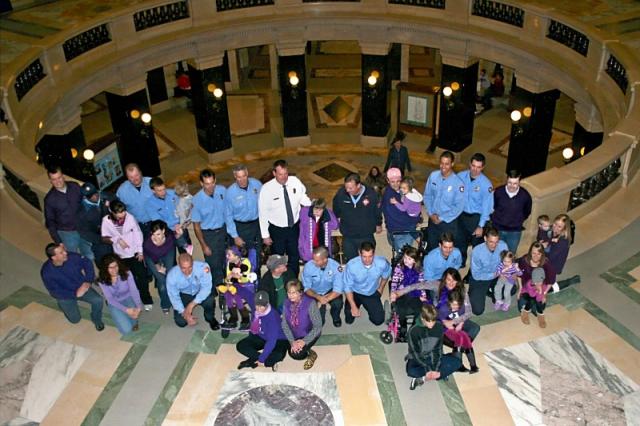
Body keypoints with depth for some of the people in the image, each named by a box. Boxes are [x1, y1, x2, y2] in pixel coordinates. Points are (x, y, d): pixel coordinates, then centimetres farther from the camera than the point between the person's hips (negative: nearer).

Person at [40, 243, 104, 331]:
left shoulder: (72, 257, -22)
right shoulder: (47, 272, -27)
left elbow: (87, 263, -4)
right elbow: (55, 292, -25)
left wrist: (88, 281, -15)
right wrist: (75, 294, -32)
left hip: (81, 287, 2)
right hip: (65, 295, -2)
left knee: (98, 300, -20)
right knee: (75, 319, -6)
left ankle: (97, 320, 11)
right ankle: (65, 305, 27)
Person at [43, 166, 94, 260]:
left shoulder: (75, 187, -6)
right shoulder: (49, 199, -11)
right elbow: (50, 222, -4)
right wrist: (58, 242, -8)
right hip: (66, 233, -3)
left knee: (90, 257, 14)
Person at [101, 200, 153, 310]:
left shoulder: (130, 217, -15)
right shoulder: (106, 220, -13)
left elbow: (138, 234, -6)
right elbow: (104, 238, -8)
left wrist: (140, 251, -4)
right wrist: (117, 240, -26)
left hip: (135, 253, 0)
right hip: (120, 255, 0)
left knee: (142, 278, 5)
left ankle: (147, 300, 22)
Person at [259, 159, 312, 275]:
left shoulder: (295, 181, -12)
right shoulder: (267, 189, -20)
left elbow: (302, 198, 5)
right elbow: (263, 213, -13)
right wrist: (265, 235, -10)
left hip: (294, 227, 3)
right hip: (277, 230, -3)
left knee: (294, 257, 20)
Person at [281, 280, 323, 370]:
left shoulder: (310, 303, -28)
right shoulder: (287, 303, -13)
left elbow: (318, 326, -22)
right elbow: (284, 324, -6)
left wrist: (305, 341, -25)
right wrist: (292, 341, -17)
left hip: (309, 334, -5)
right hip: (295, 335, 5)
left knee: (297, 354, -23)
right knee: (292, 353, -12)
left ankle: (311, 354, 8)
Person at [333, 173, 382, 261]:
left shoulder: (371, 194, -16)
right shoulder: (341, 194, -14)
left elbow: (377, 211, 3)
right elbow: (336, 212, 7)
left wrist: (378, 224, 16)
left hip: (366, 237, -1)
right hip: (348, 238, 1)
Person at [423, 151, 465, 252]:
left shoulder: (458, 183, -19)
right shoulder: (433, 176, -6)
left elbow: (459, 206, -17)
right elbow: (427, 196, 3)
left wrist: (442, 218, -16)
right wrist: (431, 214, -7)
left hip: (449, 222, -4)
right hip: (433, 219, 4)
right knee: (431, 248, 21)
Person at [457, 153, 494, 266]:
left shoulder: (486, 184, -19)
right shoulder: (461, 176, -10)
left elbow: (487, 206, -14)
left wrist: (481, 226, -14)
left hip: (476, 217, -4)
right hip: (461, 215, 4)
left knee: (478, 245, 11)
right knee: (459, 243, 20)